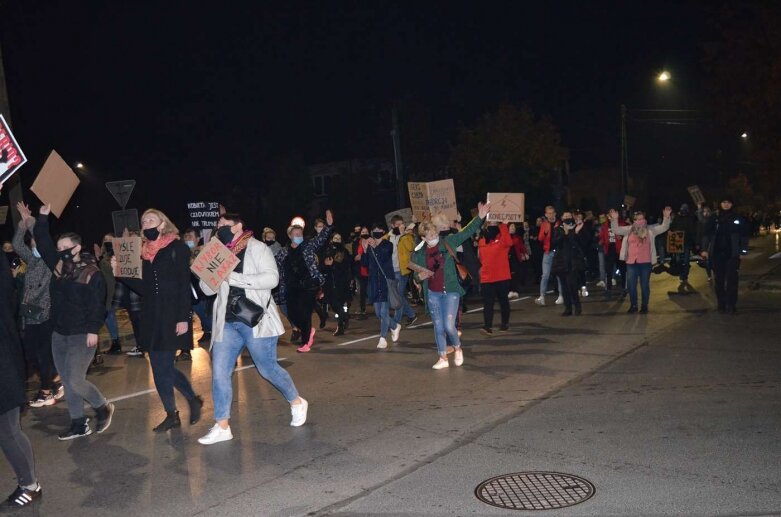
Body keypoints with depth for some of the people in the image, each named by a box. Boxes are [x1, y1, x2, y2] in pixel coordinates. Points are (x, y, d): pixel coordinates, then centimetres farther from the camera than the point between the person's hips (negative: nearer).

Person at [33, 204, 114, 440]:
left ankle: (103, 407, 15)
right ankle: (79, 424, 21)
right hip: (58, 333, 7)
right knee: (67, 382, 10)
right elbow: (43, 244, 7)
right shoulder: (58, 266, 7)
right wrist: (43, 217, 0)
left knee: (75, 381, -10)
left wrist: (93, 330, -19)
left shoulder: (92, 273, -11)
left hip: (82, 335, -7)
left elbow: (97, 304, -14)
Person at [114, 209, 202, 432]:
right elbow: (144, 288, 11)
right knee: (160, 368, 7)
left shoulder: (177, 248, -5)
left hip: (172, 316, -6)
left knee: (164, 367, -8)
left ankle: (193, 399, 12)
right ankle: (171, 415, 17)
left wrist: (183, 318, -16)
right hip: (151, 316, 6)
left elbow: (184, 285, -10)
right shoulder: (144, 252, 12)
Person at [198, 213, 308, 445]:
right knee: (219, 371, -2)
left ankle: (297, 403, 28)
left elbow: (272, 278, -19)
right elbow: (207, 289, 10)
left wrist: (234, 278, -22)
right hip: (227, 323, 5)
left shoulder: (257, 248, -5)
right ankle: (222, 426, 7)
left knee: (267, 369, 4)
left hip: (255, 320, -5)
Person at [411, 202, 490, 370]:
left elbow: (467, 232, -7)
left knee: (449, 325, -8)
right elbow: (416, 275, 12)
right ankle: (443, 358, 22)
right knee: (438, 327, 9)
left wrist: (480, 217, -17)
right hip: (433, 294, 3)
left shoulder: (448, 242, -4)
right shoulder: (419, 254, 0)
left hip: (450, 291, -2)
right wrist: (419, 276, -12)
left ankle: (457, 348, 21)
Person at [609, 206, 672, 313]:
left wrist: (666, 217, -21)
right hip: (631, 262, 2)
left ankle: (644, 306, 20)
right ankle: (633, 305, 22)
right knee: (631, 285, 7)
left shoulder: (651, 229, 3)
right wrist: (614, 220, -15)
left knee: (645, 285, 8)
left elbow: (664, 228, -4)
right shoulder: (629, 229, 6)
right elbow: (616, 230, 1)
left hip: (645, 262, -1)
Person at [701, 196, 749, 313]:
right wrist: (705, 249, 0)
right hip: (716, 254, 2)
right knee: (718, 280, 5)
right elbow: (707, 234, 8)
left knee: (732, 279, -4)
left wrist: (743, 251, -2)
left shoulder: (738, 219, 3)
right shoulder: (714, 219, 6)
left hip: (732, 254, -2)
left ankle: (731, 305, 2)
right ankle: (721, 304, 13)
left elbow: (744, 236, 4)